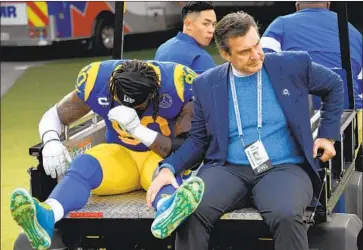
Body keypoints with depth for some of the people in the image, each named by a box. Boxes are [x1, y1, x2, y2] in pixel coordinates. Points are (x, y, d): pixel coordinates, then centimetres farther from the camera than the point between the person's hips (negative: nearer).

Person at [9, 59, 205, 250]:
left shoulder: (178, 85, -22)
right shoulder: (97, 81, -15)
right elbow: (53, 117, -5)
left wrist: (138, 129, -34)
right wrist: (51, 142, -29)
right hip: (121, 154, 2)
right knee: (83, 166, -31)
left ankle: (171, 207, -75)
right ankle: (46, 216, -62)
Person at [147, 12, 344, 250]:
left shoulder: (293, 65, 3)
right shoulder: (207, 84, 8)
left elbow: (334, 85, 19)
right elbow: (198, 139, 12)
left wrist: (328, 136, 13)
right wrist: (168, 168, -4)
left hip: (284, 168, -1)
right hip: (228, 170, 1)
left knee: (286, 215, -36)